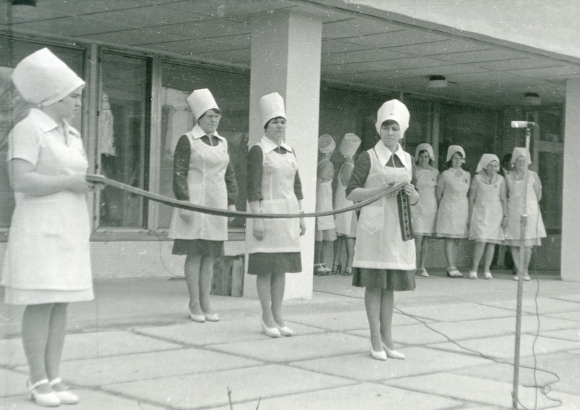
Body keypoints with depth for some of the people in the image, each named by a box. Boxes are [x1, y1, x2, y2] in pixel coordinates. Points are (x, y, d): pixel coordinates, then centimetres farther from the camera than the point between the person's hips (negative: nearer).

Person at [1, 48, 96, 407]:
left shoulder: (72, 134, 17)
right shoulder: (29, 130, -9)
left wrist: (93, 181, 6)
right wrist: (70, 182, -17)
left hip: (70, 229, 8)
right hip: (40, 229, -8)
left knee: (61, 305, 6)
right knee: (40, 304, -6)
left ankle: (54, 377, 11)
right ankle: (39, 381, 1)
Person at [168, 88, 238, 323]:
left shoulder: (222, 143, 15)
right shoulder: (187, 141, -2)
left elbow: (229, 175, 18)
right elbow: (179, 174, -7)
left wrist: (232, 202, 11)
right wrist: (184, 202, -15)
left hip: (217, 204, 5)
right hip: (195, 202, -5)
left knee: (210, 255, 7)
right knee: (194, 254, -3)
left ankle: (206, 303, 13)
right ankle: (194, 305, 3)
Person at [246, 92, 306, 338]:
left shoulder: (289, 151, 14)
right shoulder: (257, 151, -5)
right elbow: (253, 188, -10)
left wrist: (301, 216, 14)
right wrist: (257, 218, -16)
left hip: (288, 214, 6)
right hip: (267, 211, -6)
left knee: (282, 267, 8)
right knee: (266, 268, -2)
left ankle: (278, 316, 15)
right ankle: (267, 319, 5)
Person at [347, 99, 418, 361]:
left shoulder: (407, 159, 13)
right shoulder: (369, 158, -2)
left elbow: (414, 200, 20)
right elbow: (351, 193, -6)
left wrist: (411, 193, -3)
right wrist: (380, 190, -16)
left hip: (399, 228, 5)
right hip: (375, 226, -5)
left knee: (391, 285, 10)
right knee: (374, 283, -1)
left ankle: (387, 339, 17)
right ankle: (376, 341, 5)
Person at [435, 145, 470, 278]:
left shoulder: (467, 175, 12)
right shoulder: (445, 175, -1)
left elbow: (468, 193, 18)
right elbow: (438, 194, 2)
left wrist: (469, 212, 14)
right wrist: (443, 207, 6)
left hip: (463, 209, 5)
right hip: (448, 208, -5)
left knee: (456, 239, 4)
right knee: (449, 239, -9)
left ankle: (452, 267, 6)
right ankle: (451, 267, -11)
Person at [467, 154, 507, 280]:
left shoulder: (500, 179, 6)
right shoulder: (477, 178, 0)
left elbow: (503, 199, 9)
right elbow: (471, 198, 3)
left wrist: (505, 216, 3)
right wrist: (470, 216, 0)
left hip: (495, 213, 3)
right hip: (480, 213, -3)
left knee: (492, 242, 0)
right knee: (481, 241, -14)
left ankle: (487, 270, 7)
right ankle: (473, 270, -6)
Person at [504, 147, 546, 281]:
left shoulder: (533, 176, 3)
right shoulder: (509, 177, 6)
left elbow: (538, 194, 11)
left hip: (529, 211, -1)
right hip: (513, 212, 1)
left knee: (527, 244, -5)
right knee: (514, 244, -2)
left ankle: (525, 271, 7)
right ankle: (519, 271, 5)